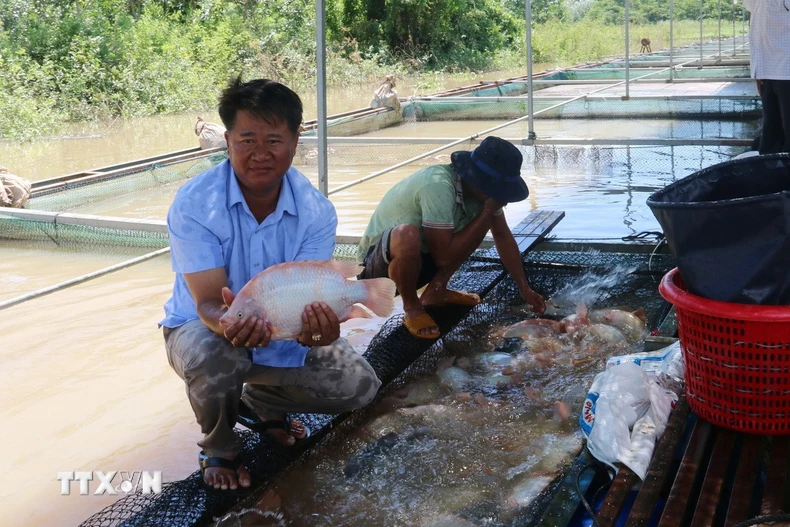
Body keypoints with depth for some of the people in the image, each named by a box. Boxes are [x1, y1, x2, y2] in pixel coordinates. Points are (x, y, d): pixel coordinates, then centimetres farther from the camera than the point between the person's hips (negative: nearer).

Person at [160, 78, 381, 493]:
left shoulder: (316, 210, -17)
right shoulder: (194, 204, -25)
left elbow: (307, 295, -23)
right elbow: (209, 303, -29)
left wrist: (312, 324, -49)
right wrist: (231, 323, -55)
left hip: (285, 331, 3)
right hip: (203, 327, -3)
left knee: (358, 386, -12)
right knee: (214, 357, -38)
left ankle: (261, 398, 17)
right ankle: (218, 449, -3)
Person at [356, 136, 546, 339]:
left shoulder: (480, 187, -10)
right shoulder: (438, 187, -34)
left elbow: (503, 235, 1)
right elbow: (444, 257, -30)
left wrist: (525, 289, -2)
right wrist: (486, 212, -27)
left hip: (424, 254, 7)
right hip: (379, 257, -7)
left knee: (485, 220, -3)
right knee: (407, 236, -40)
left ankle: (436, 290, 5)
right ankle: (411, 307, -12)